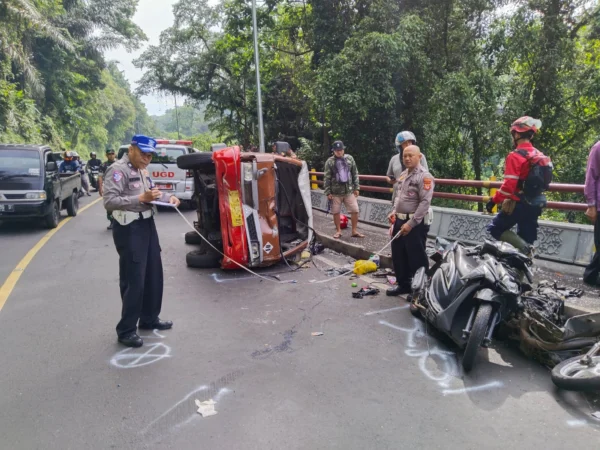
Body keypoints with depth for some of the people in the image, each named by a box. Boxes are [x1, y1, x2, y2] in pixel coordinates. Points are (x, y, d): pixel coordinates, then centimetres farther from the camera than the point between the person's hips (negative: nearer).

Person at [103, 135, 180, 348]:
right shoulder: (117, 170, -14)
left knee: (154, 275, 16)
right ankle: (126, 330, 8)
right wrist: (141, 198, -29)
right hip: (129, 229, -9)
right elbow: (109, 201, -23)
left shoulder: (142, 170, 15)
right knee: (133, 280, -5)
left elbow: (151, 192, 24)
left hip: (147, 225, 10)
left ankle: (149, 319, 31)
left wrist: (168, 197, 4)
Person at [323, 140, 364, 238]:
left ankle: (354, 231, 14)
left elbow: (355, 174, 6)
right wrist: (328, 192, -7)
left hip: (349, 191, 2)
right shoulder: (329, 162, -5)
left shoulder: (350, 159, 1)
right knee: (336, 212, 6)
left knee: (355, 210, 1)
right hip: (335, 192, -1)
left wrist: (356, 188, 3)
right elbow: (327, 178, -4)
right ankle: (338, 231, 22)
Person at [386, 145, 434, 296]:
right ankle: (403, 284, 31)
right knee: (398, 255, 16)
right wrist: (394, 212, 10)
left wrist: (411, 223, -22)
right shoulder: (403, 175, 14)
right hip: (399, 221, 9)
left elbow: (425, 202, -20)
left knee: (416, 258, 0)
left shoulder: (424, 176, -14)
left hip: (415, 223, -8)